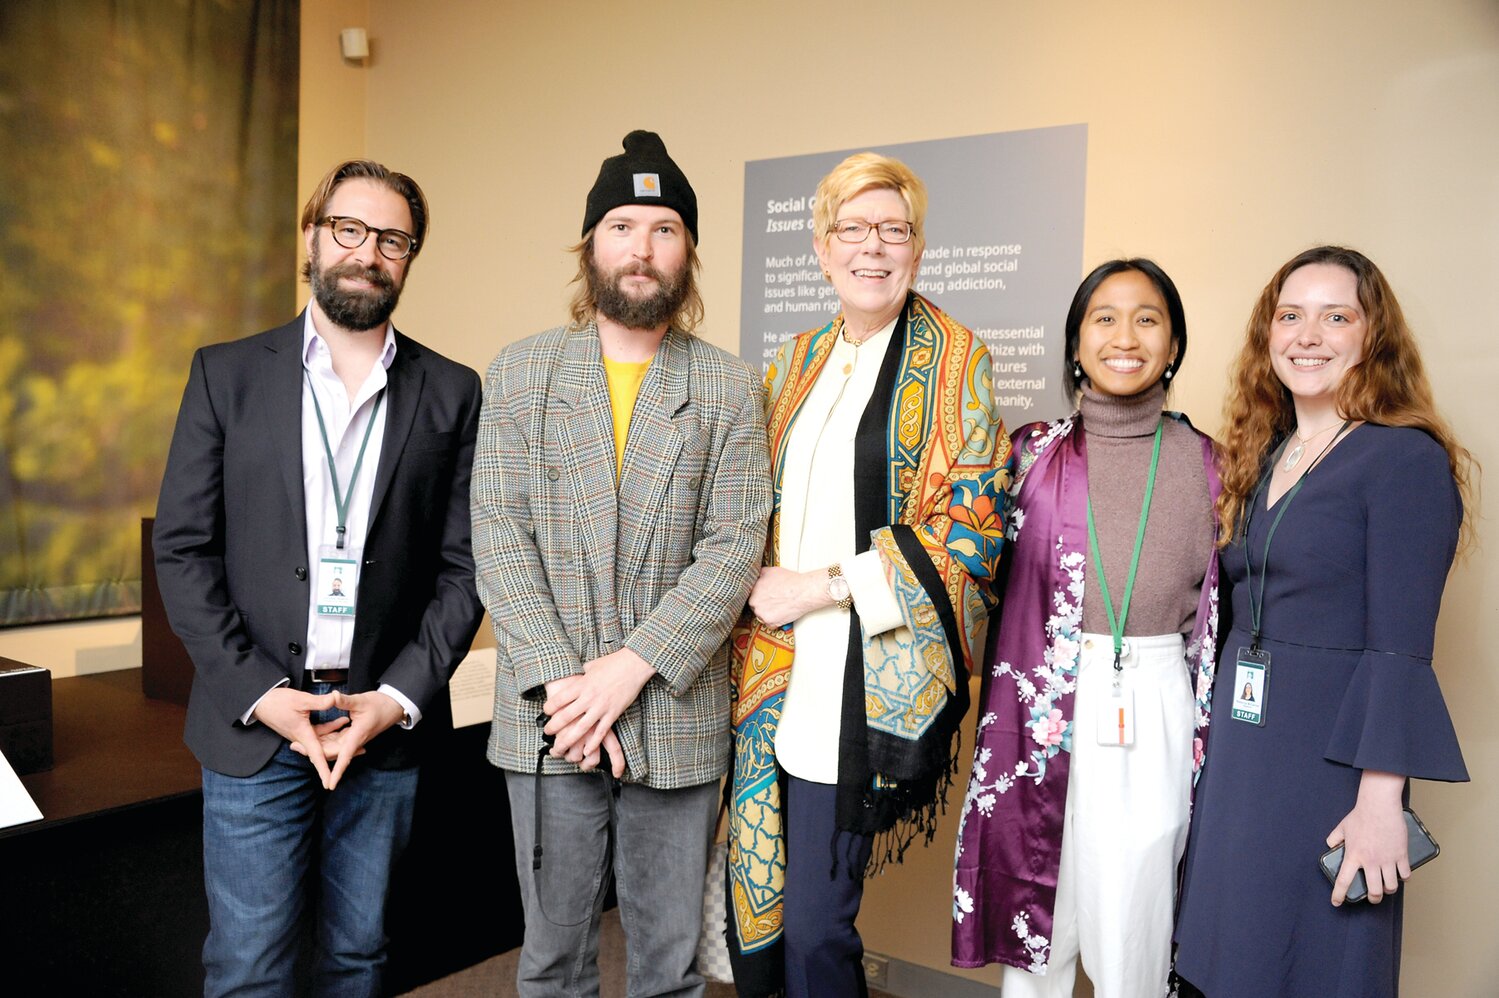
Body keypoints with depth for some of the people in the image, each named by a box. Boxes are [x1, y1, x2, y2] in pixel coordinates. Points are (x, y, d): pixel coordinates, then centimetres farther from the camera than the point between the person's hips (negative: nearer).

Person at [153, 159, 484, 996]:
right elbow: (183, 550, 0)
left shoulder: (452, 393, 2)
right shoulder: (226, 374, 2)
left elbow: (463, 566, 0)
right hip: (253, 724, 0)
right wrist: (258, 694, -9)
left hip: (387, 725, 1)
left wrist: (397, 698, -9)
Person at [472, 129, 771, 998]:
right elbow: (500, 543, -2)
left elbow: (733, 549, -6)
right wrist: (558, 681, -12)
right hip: (549, 720, 1)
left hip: (677, 721, 0)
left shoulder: (730, 388, 2)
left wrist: (629, 667, -15)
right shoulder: (520, 373, 4)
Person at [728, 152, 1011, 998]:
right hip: (779, 672, 5)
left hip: (872, 681, -5)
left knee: (816, 925, -3)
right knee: (761, 897, 12)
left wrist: (824, 586, -12)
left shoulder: (954, 362, -1)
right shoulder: (797, 363, 15)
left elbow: (973, 524, -9)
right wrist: (756, 582, 2)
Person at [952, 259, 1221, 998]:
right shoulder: (1032, 451, 3)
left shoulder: (1202, 463, 4)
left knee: (1132, 919, 8)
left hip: (1154, 711, 0)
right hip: (1040, 709, 0)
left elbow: (1213, 612, 8)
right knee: (1033, 916, 11)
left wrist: (1207, 739, 7)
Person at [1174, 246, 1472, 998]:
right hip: (1237, 751, 7)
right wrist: (1215, 749, 11)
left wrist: (1380, 800, -19)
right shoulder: (1261, 457, 10)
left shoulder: (1405, 457, -10)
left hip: (1329, 756, -6)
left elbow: (1399, 648, -16)